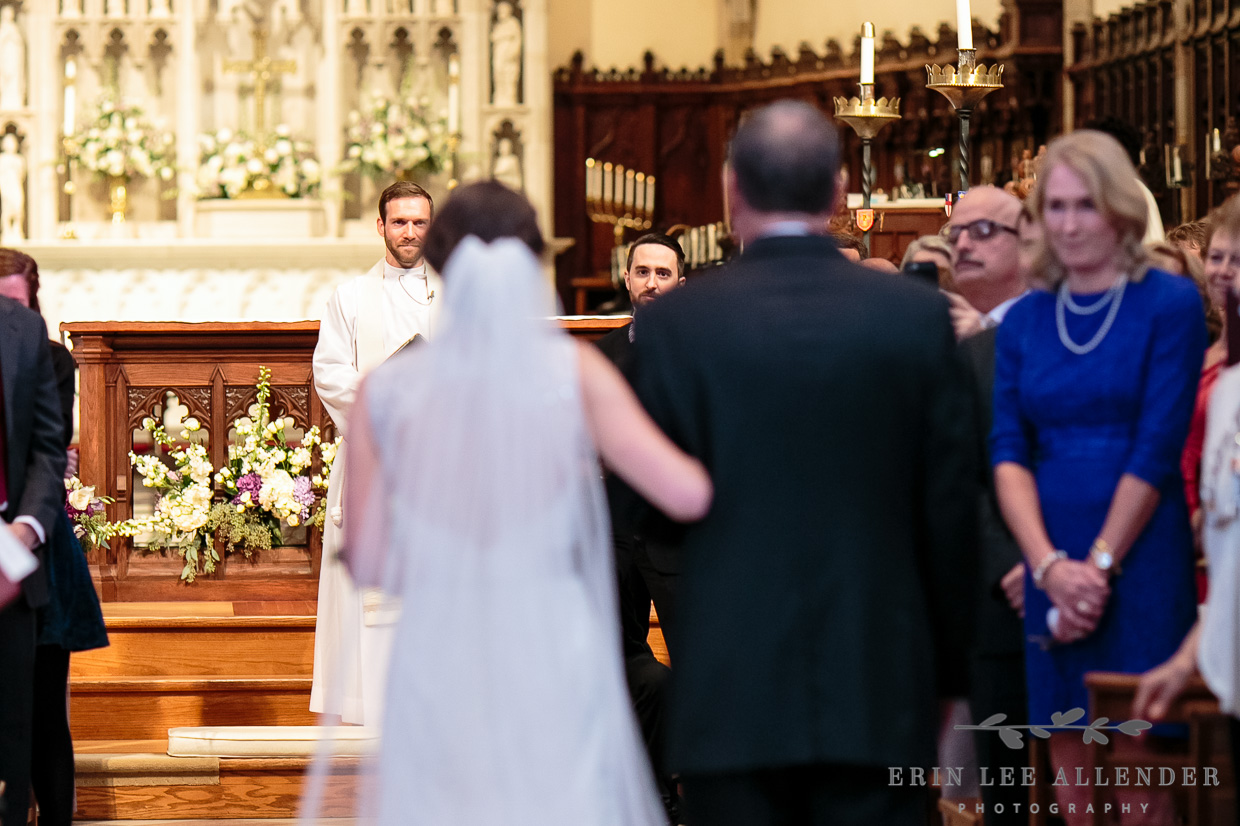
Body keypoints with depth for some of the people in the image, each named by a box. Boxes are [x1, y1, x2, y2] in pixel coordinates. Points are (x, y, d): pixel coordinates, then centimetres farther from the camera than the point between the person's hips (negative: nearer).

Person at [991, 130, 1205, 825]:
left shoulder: (1169, 304, -2)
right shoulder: (1024, 320, 11)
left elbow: (1158, 450, -8)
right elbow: (1009, 453, 3)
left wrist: (1099, 565, -11)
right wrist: (1050, 565, -11)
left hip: (1140, 562, -4)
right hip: (1053, 570, 4)